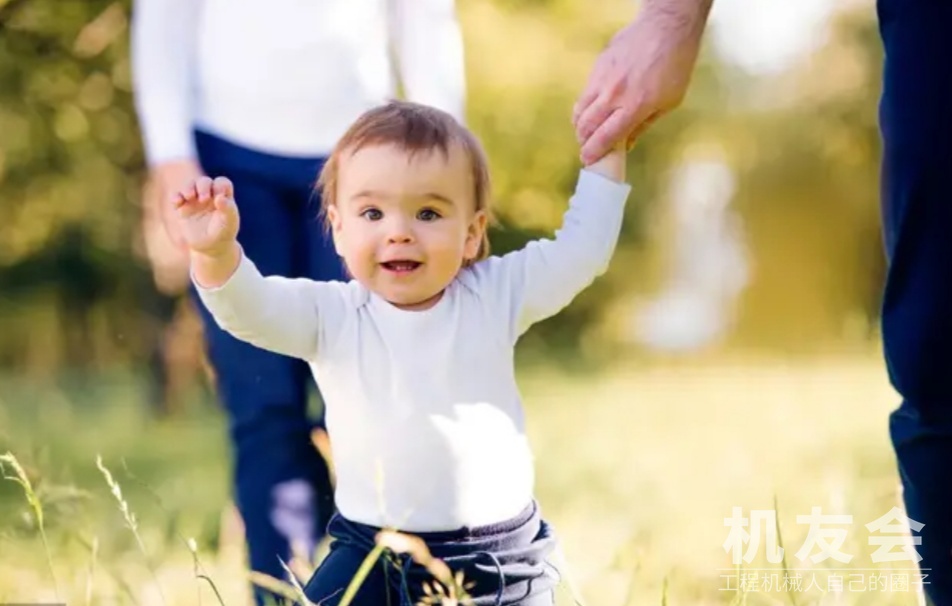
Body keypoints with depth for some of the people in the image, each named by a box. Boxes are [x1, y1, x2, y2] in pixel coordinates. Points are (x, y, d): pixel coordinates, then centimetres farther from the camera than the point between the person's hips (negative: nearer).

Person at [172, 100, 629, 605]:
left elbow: (582, 249, 4)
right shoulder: (331, 315, -3)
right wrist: (215, 253, -35)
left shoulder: (495, 296, 1)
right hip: (371, 555, 0)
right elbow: (248, 306, -15)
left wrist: (607, 149, 0)